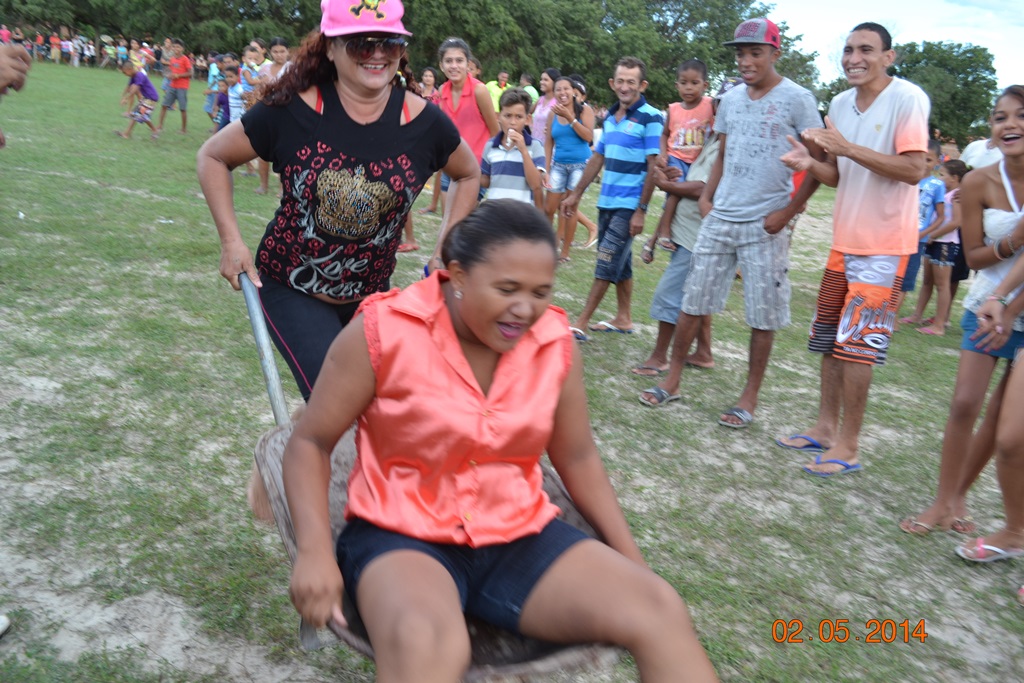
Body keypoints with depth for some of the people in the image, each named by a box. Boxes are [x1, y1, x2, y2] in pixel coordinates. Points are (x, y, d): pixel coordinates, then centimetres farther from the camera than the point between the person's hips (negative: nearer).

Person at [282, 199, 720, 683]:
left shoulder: (554, 341, -1)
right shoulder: (384, 331, -13)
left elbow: (577, 458, 12)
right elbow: (310, 443, -4)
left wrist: (633, 561, 9)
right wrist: (315, 552, -18)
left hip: (519, 537, 5)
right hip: (402, 536, -4)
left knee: (660, 611, -15)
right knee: (426, 644, -40)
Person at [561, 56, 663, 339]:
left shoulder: (650, 118, -10)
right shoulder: (610, 117, 11)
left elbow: (654, 168, -14)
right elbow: (597, 158, 18)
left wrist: (641, 210, -17)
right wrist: (575, 195, 18)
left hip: (629, 206, -7)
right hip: (606, 201, 7)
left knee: (606, 263, -6)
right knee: (619, 262, 14)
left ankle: (581, 324, -3)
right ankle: (623, 318, 24)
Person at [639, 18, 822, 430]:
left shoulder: (797, 99, -6)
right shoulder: (730, 99, 10)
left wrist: (787, 212, -12)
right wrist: (706, 197, 7)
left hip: (764, 226, -5)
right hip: (718, 220, 5)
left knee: (763, 315, 3)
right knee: (693, 301, 7)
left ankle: (750, 397, 14)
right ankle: (672, 380, 18)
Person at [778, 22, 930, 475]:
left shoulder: (907, 99, -12)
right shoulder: (840, 105, 8)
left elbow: (914, 170, -20)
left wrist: (848, 147, -25)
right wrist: (810, 164, -7)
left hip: (884, 244, -7)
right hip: (844, 239, 7)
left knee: (855, 342, -5)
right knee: (828, 338, 12)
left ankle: (848, 447, 6)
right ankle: (826, 427, 25)